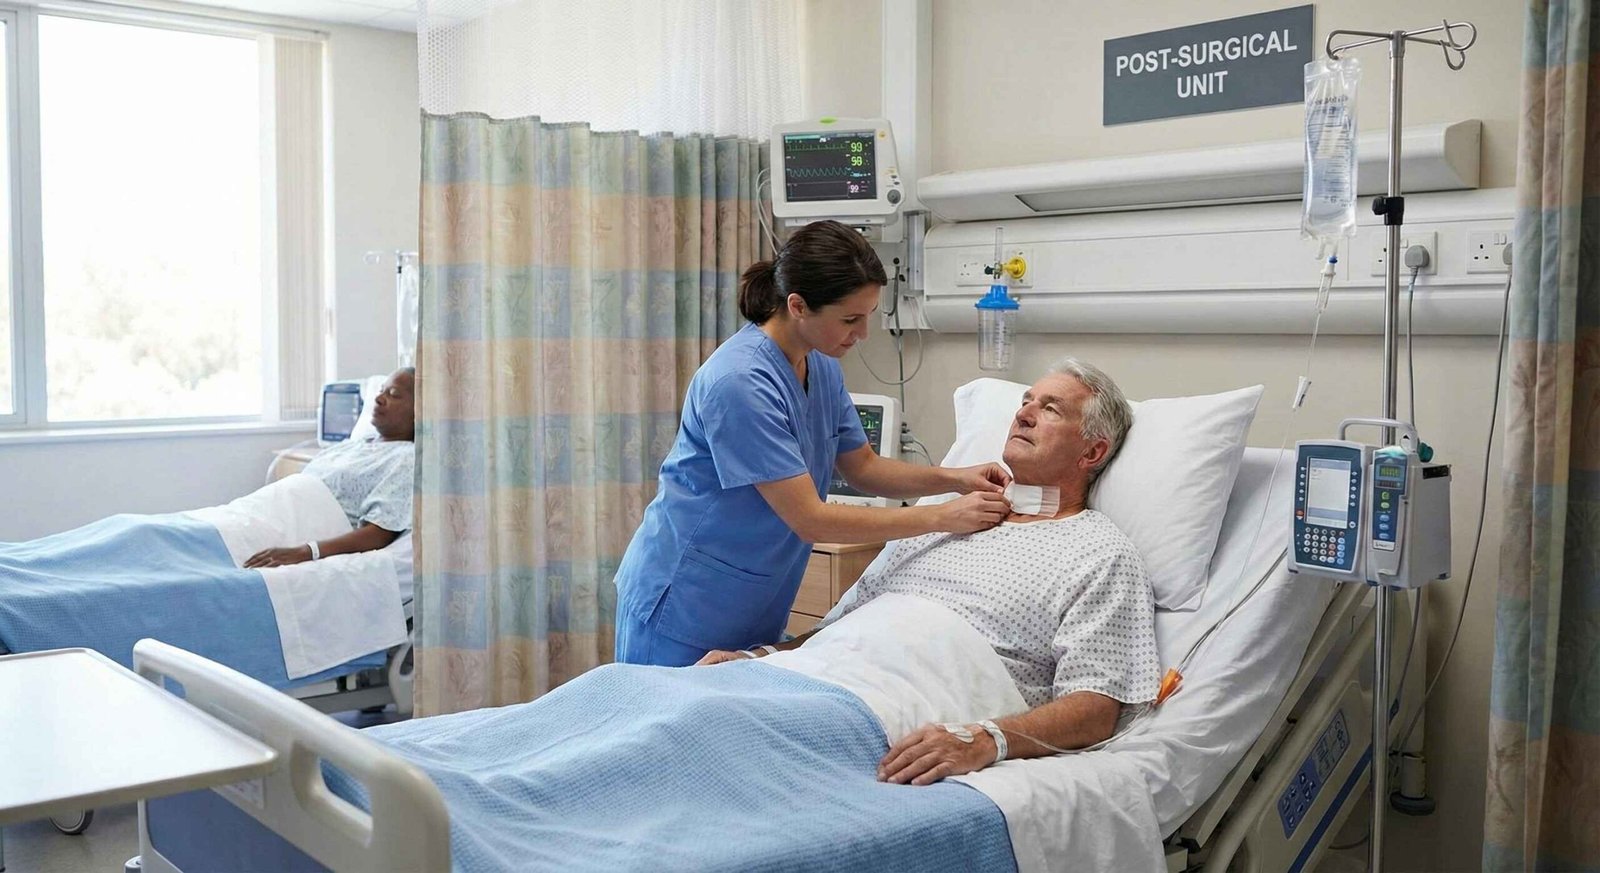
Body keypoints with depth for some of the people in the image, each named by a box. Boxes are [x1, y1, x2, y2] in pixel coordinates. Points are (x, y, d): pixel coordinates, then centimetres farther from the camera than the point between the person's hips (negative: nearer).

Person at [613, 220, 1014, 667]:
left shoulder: (821, 366, 0)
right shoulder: (740, 381, -26)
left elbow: (861, 466, 11)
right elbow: (810, 520, -26)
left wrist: (952, 479, -6)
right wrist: (944, 517, -23)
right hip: (685, 613, -8)